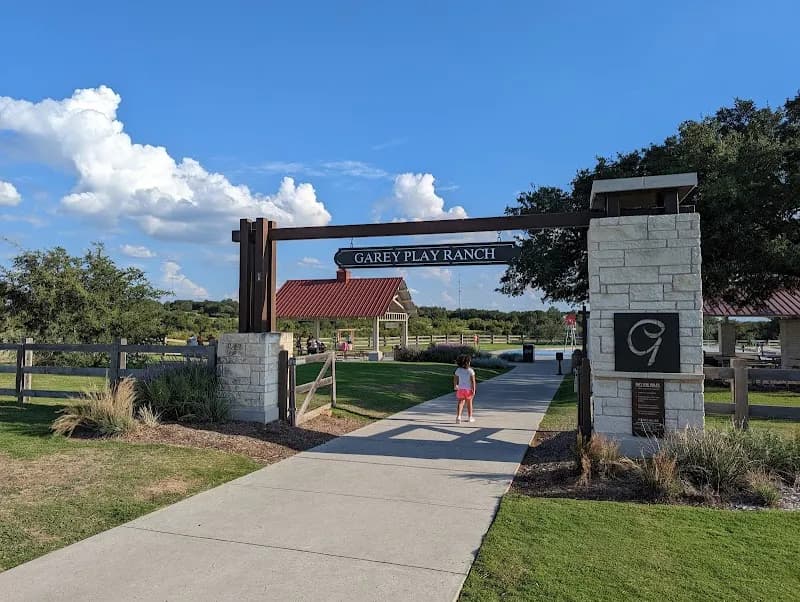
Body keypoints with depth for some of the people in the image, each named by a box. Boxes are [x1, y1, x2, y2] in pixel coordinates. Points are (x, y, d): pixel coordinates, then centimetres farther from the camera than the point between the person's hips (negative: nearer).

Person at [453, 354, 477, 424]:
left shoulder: (458, 370, -3)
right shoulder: (470, 371, -12)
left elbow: (455, 380, 6)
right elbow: (473, 381, -15)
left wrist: (455, 386, 24)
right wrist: (474, 390, -11)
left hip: (461, 389, 1)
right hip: (469, 389, -1)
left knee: (460, 403, 3)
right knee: (469, 403, 15)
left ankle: (458, 416, -16)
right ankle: (470, 417, 27)